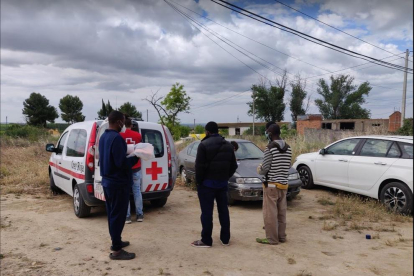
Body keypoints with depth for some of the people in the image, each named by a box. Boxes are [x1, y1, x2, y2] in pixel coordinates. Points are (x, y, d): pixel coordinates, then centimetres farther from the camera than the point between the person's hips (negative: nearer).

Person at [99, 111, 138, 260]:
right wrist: (136, 158, -10)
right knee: (118, 216, -2)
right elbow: (122, 163, -25)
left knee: (112, 214, 18)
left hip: (107, 181, 10)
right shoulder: (116, 138, -21)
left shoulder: (103, 137, 9)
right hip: (118, 183, -10)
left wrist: (129, 155, 13)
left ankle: (116, 241, 32)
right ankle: (116, 250, 6)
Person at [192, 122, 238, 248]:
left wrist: (198, 181, -4)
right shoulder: (228, 145, 10)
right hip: (222, 183, 6)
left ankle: (206, 240, 5)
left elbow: (199, 166, -16)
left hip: (207, 183, -6)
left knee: (207, 211, 0)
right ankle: (225, 238, 20)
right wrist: (226, 177, 15)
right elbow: (233, 165, 10)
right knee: (223, 210, 13)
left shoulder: (204, 144, -12)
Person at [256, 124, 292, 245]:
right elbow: (288, 166, 13)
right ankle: (282, 236, 22)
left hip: (271, 184, -7)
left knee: (270, 213, 0)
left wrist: (259, 169, 7)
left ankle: (272, 238, 5)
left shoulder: (270, 147, -14)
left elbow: (265, 168, -14)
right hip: (283, 184, 7)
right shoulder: (288, 148, 7)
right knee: (281, 212, 14)